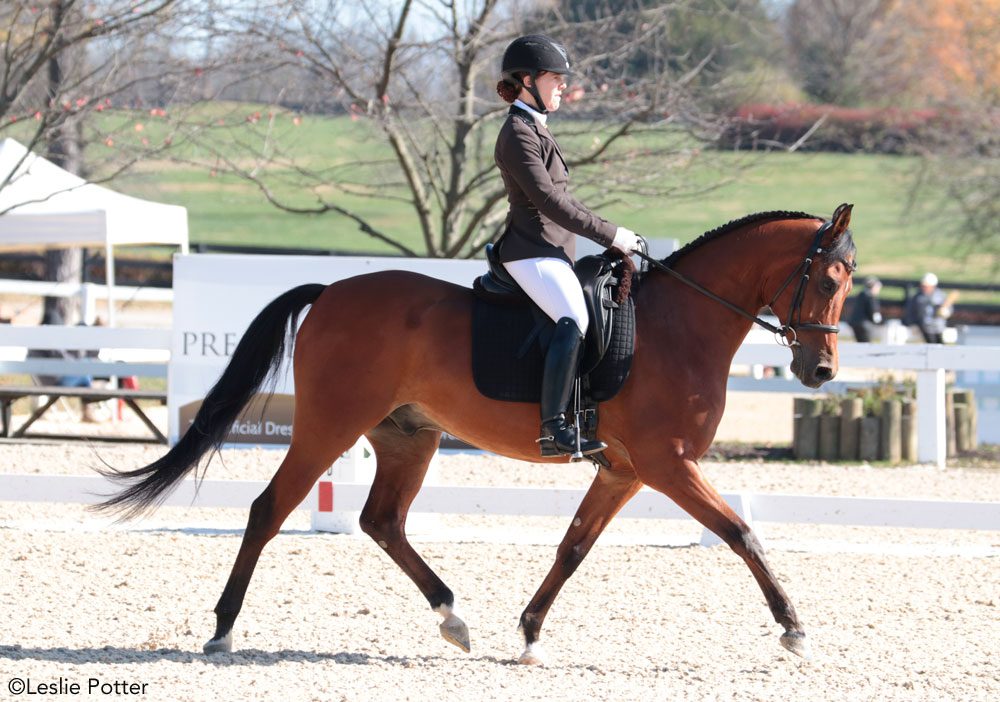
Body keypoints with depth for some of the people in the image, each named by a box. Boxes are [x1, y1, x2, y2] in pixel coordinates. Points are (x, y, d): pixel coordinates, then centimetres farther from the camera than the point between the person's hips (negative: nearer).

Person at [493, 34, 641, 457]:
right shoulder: (518, 134, -11)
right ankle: (553, 429, -40)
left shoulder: (534, 129, 21)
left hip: (551, 251, 11)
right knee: (574, 320, -30)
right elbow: (548, 201, -19)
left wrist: (612, 235, 20)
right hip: (533, 251, -11)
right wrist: (610, 236, -18)